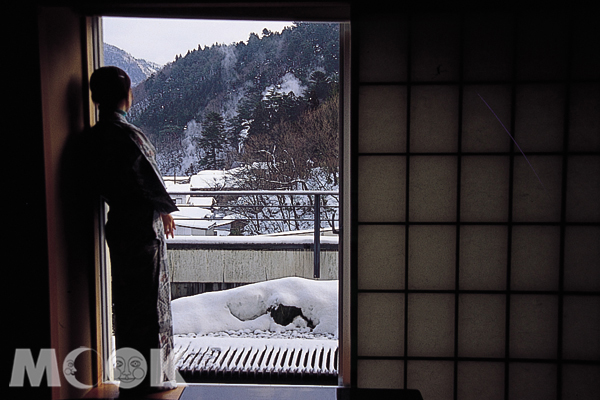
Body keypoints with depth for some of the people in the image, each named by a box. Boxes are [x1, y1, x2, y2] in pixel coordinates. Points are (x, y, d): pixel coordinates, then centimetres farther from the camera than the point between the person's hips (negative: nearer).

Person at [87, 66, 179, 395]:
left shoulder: (94, 136, 5)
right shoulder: (128, 135, -20)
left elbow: (100, 185, 10)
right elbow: (149, 179, -15)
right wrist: (166, 209, 1)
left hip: (117, 224, 8)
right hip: (143, 225, -8)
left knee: (125, 300, 16)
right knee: (149, 301, 4)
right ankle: (151, 377, 16)